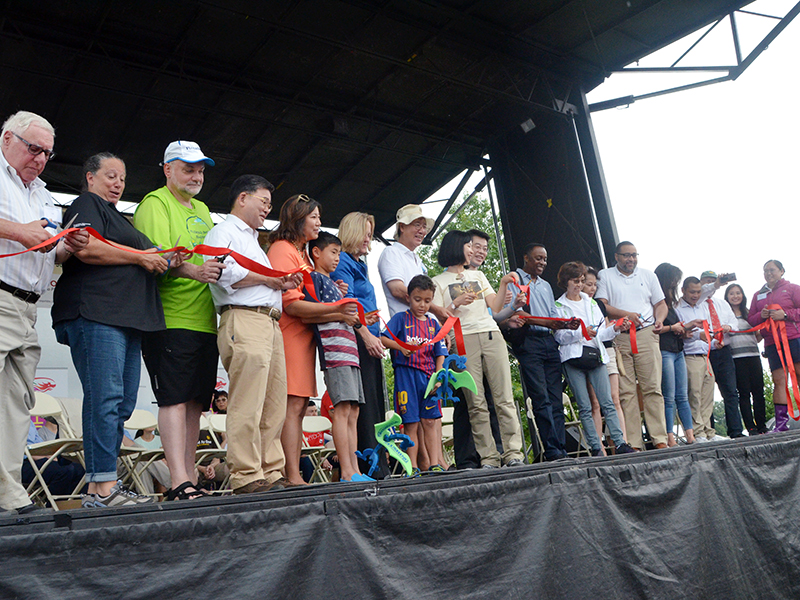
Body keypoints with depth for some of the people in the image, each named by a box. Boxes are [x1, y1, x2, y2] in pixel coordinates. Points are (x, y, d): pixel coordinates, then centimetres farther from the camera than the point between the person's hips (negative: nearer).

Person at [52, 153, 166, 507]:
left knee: (122, 403, 3)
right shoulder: (85, 205, 4)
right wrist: (141, 257, -7)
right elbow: (87, 249, -14)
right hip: (95, 313, -9)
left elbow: (133, 265, 35)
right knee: (105, 397, -14)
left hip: (127, 318, 9)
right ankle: (103, 488, -14)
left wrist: (165, 261, 14)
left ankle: (102, 487, 5)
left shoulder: (119, 218, 32)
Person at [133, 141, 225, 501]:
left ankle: (190, 476, 14)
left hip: (204, 319, 8)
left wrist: (219, 270, 10)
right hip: (172, 319, -7)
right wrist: (192, 271, -32)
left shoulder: (202, 210, 24)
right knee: (175, 399, -10)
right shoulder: (155, 204, -1)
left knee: (195, 402, 8)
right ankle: (180, 482, -9)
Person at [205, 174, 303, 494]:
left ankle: (271, 473, 8)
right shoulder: (223, 232, 5)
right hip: (243, 320, -9)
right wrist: (268, 278, -3)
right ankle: (246, 477, -10)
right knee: (247, 405, -12)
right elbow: (225, 273, -13)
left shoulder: (253, 240, 33)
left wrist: (281, 284, 13)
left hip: (270, 321, 9)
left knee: (274, 406, 5)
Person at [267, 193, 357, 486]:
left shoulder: (302, 254, 25)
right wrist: (335, 308, -24)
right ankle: (292, 476, -12)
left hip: (305, 336, 10)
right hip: (288, 335, -10)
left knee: (299, 407, 5)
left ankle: (293, 474, 7)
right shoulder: (282, 250, -7)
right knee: (293, 405, -13)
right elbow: (292, 304, -16)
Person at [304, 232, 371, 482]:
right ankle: (346, 472, -13)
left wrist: (359, 320, 17)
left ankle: (355, 470, 6)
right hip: (333, 352, -9)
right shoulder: (314, 278, 2)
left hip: (349, 352, 9)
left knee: (353, 412, 5)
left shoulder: (332, 283, 29)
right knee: (342, 408, -13)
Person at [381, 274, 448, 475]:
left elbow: (440, 354, 13)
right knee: (411, 423, -1)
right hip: (406, 374, -3)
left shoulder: (433, 324, 15)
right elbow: (383, 339, -4)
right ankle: (413, 466, 4)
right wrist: (401, 346, -19)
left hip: (428, 375, 4)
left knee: (430, 421, 3)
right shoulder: (401, 318, 4)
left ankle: (435, 463, 9)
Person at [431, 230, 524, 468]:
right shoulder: (439, 282, 14)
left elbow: (496, 307, 16)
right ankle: (488, 457, -4)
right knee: (476, 404, -7)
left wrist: (503, 285, 3)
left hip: (491, 336, 4)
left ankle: (513, 453, -5)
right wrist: (456, 304, -10)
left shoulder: (478, 275, 26)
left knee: (504, 398, -5)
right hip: (463, 341, -3)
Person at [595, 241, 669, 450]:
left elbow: (660, 303, 20)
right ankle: (633, 443, -3)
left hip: (646, 333, 2)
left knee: (652, 387, -6)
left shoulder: (648, 275, 20)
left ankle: (660, 438, -3)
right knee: (626, 391, -4)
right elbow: (602, 305, 0)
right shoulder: (605, 276, 12)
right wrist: (625, 314, -14)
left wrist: (660, 319, -1)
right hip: (618, 338, -2)